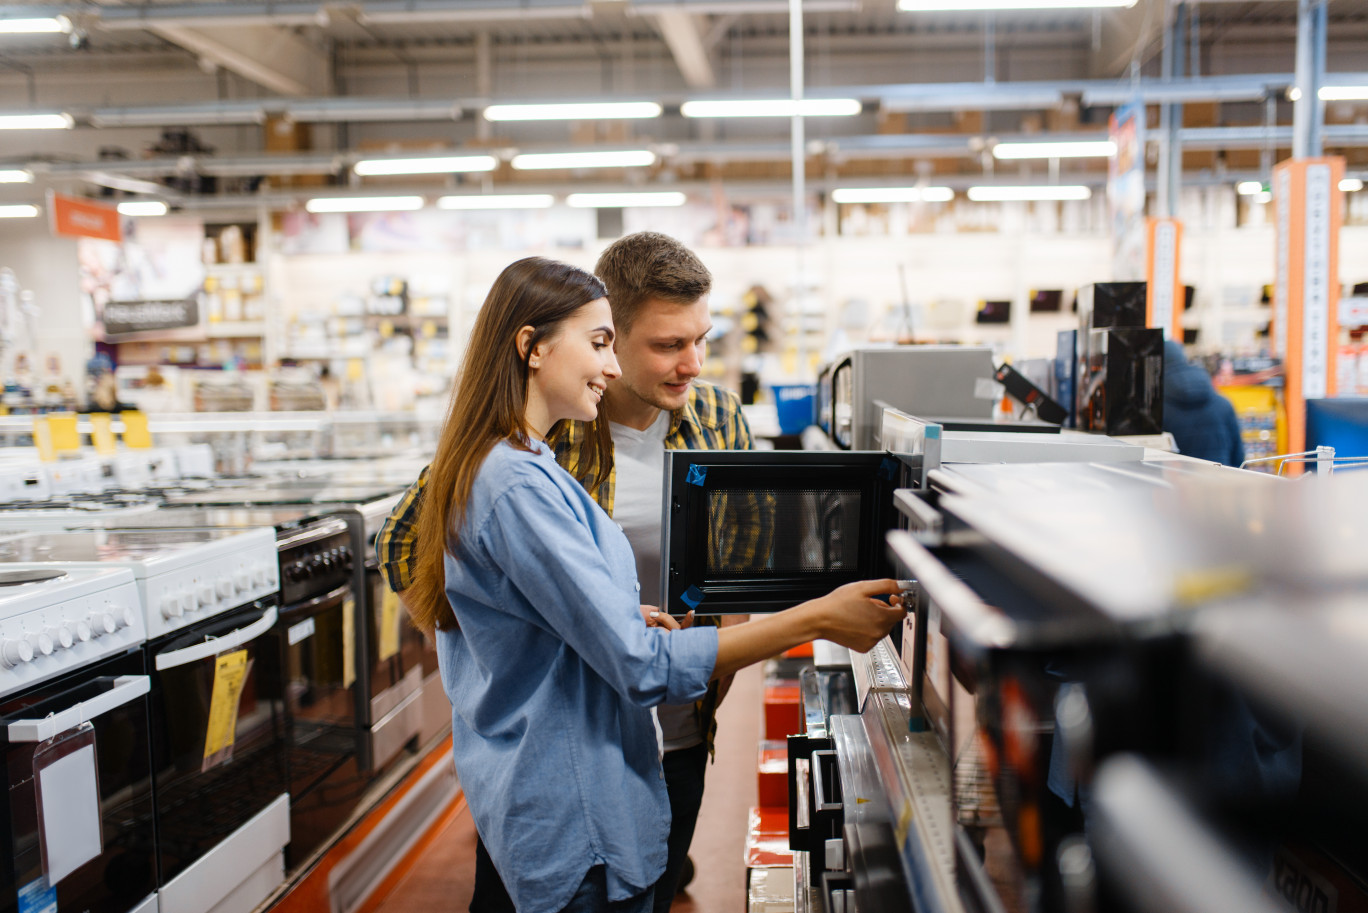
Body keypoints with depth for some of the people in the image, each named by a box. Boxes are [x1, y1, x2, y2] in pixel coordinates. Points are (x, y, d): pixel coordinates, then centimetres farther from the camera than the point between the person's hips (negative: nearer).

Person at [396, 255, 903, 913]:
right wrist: (816, 620, -25)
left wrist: (619, 618, 8)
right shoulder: (520, 484, -23)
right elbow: (645, 667, -26)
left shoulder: (499, 465, 9)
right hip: (575, 827, -10)